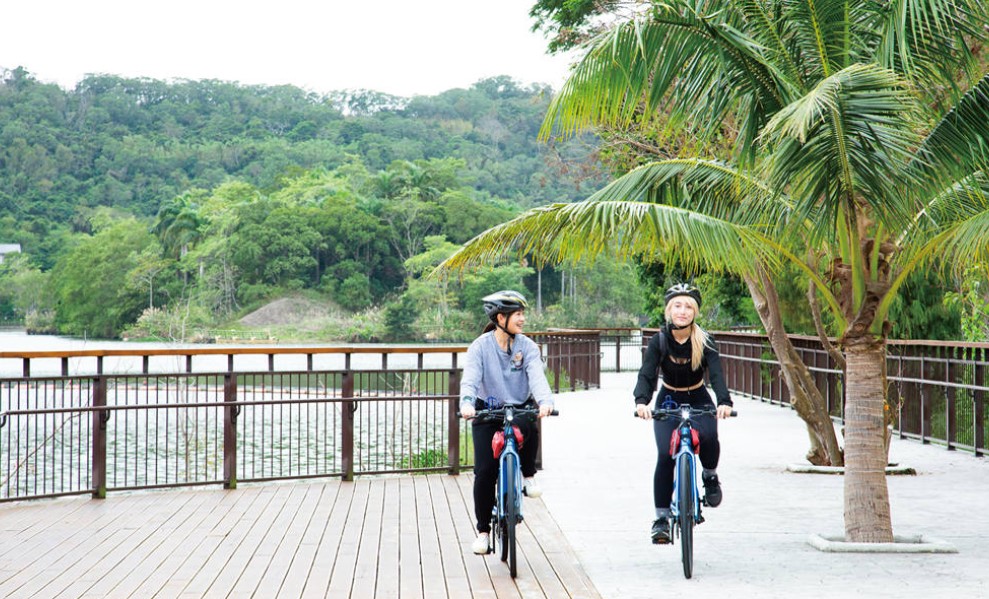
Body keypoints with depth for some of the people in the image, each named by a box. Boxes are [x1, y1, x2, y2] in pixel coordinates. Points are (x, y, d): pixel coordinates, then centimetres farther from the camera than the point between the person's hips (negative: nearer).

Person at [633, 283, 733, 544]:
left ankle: (710, 476, 4)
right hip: (668, 400, 0)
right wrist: (641, 401, -46)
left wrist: (724, 401, -47)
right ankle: (661, 518, -7)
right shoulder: (659, 340, -16)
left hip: (698, 399, 0)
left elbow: (716, 374, -28)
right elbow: (647, 374, -25)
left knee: (708, 437, -29)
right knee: (665, 456, -15)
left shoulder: (704, 341, -17)